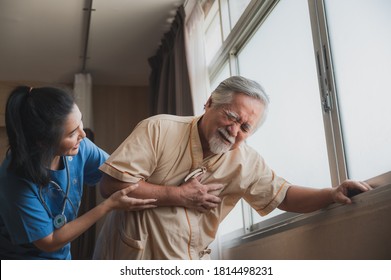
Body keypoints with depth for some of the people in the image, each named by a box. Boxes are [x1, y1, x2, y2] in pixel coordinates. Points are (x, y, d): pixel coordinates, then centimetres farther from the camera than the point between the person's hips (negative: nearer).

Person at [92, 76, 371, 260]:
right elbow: (111, 185, -20)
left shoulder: (245, 161, -2)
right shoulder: (159, 130, -16)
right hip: (130, 258, -3)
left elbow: (282, 195, 6)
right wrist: (179, 196, -21)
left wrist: (332, 194, -11)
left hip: (189, 268, 4)